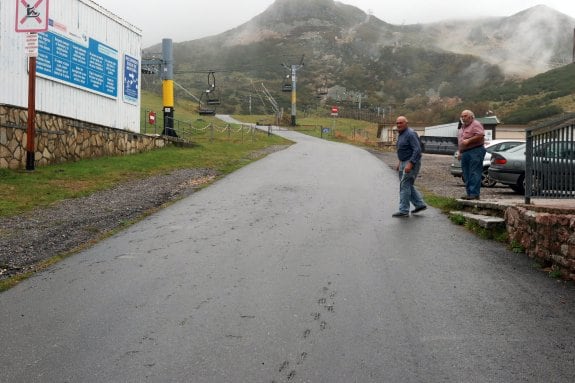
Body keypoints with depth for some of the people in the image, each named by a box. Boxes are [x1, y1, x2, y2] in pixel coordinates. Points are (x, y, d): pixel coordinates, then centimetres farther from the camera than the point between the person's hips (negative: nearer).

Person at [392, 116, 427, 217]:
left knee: (404, 186, -9)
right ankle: (420, 204, 24)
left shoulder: (411, 134, -16)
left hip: (411, 163, -10)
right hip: (404, 163, 10)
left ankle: (404, 211, -5)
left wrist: (410, 164, -28)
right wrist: (400, 162, 20)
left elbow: (417, 150, -23)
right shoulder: (401, 134, 14)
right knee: (408, 186, 15)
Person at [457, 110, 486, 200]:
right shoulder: (462, 127, 23)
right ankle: (469, 193, 12)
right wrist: (460, 152, 21)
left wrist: (468, 140, -19)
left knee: (474, 173, -12)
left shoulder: (475, 124, -5)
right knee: (466, 175, 8)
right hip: (465, 153, 10)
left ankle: (475, 194, -15)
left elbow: (480, 135, -19)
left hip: (475, 151, -9)